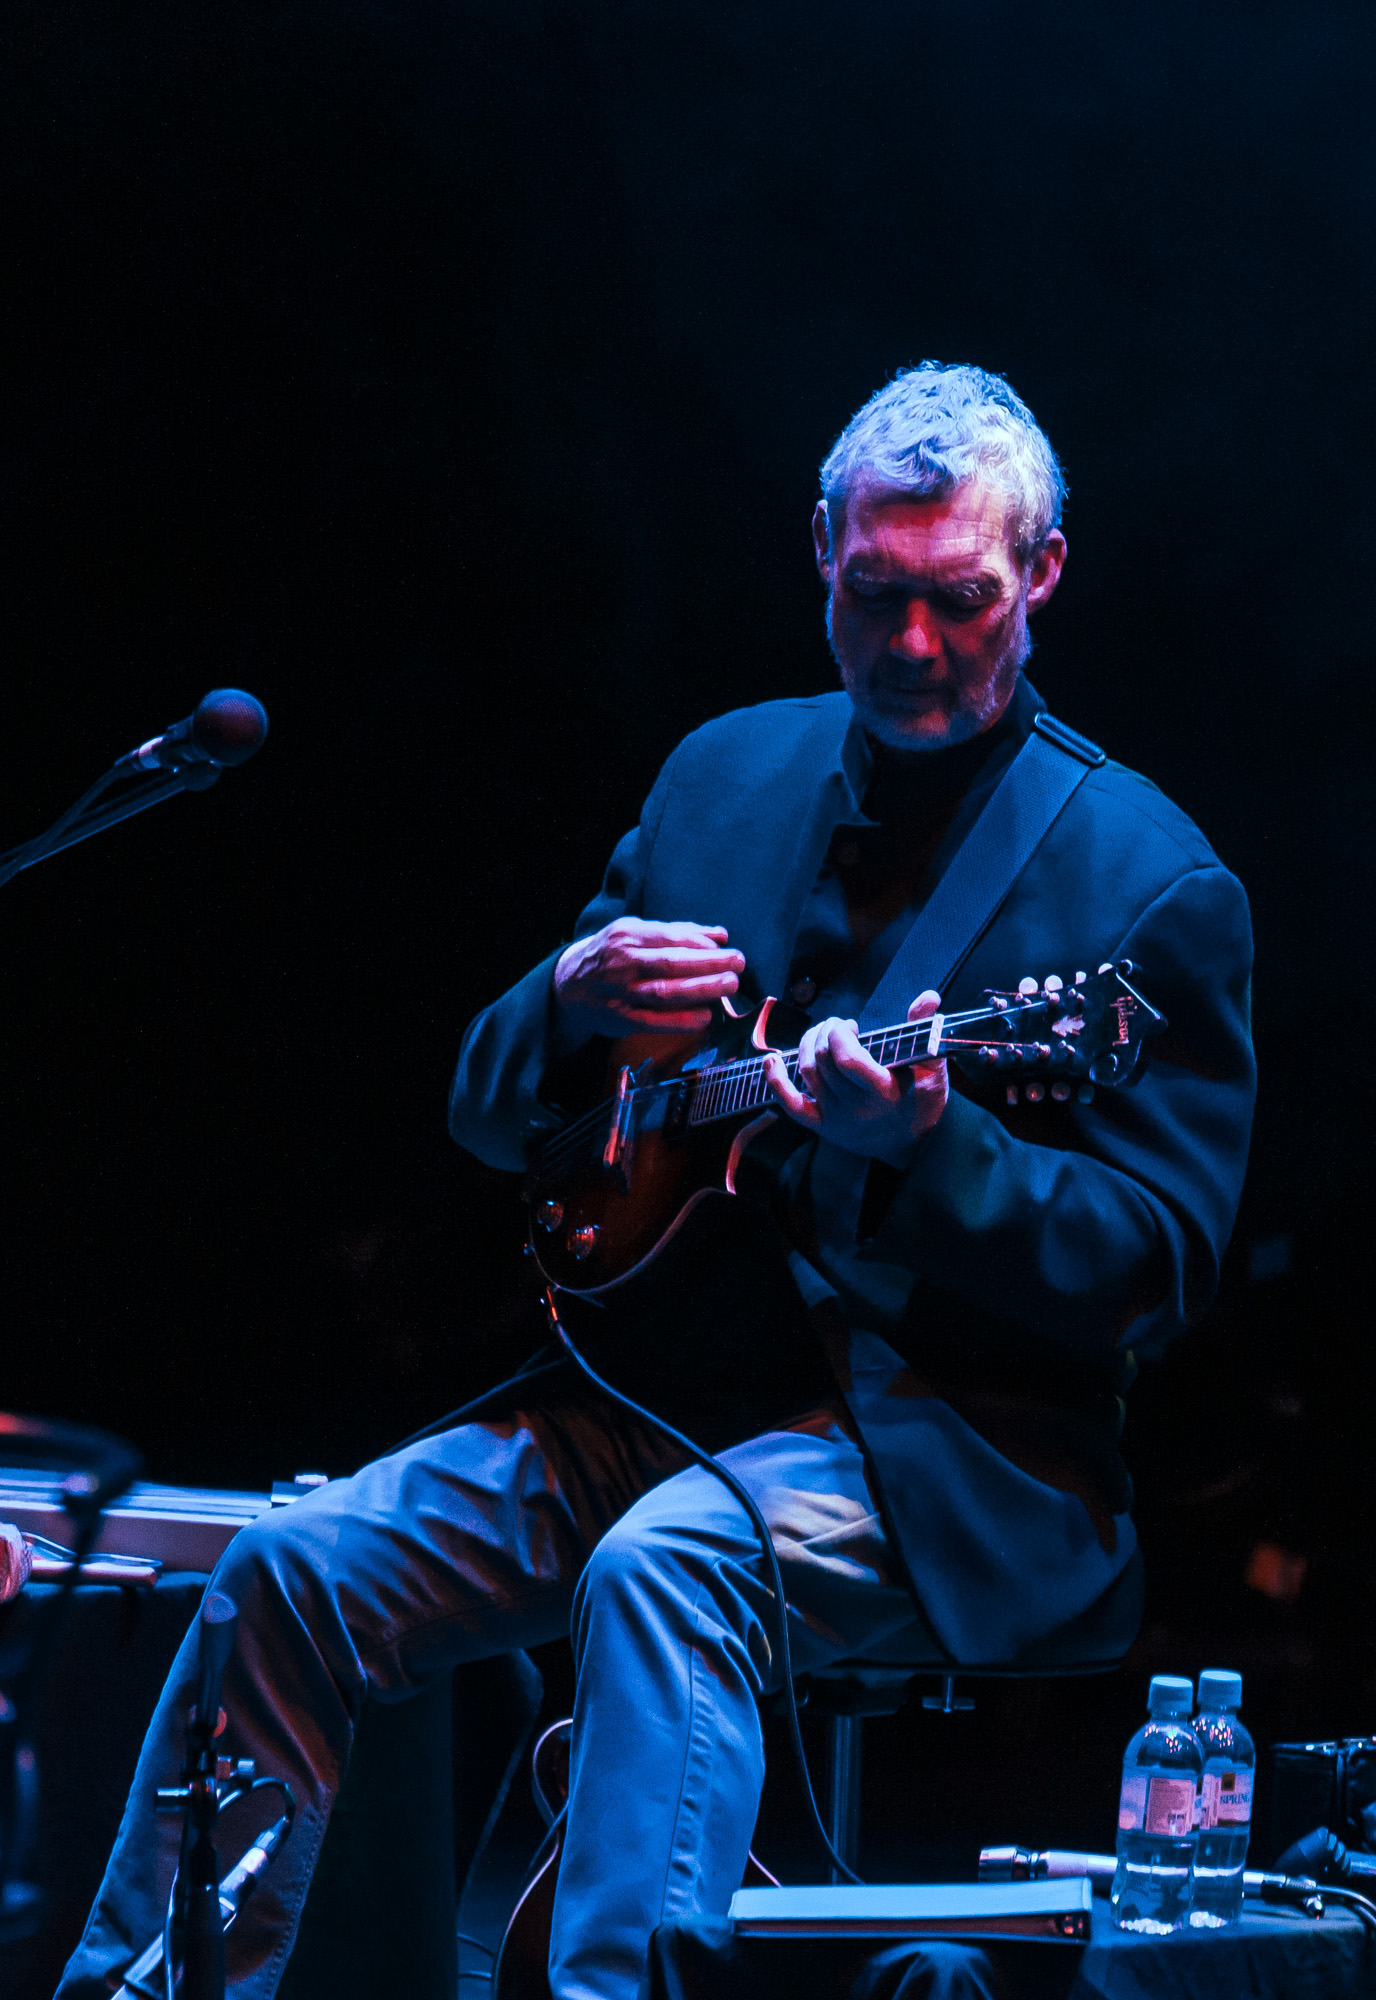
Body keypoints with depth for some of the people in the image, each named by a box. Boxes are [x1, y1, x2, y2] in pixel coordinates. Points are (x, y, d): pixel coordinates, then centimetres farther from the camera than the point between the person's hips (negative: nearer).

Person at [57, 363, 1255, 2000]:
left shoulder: (1151, 883, -5)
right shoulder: (727, 776, 13)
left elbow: (1157, 1264, -11)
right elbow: (484, 1110, 16)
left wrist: (928, 1147, -28)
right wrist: (575, 996, -7)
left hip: (953, 1451, -6)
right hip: (657, 1386, 6)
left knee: (666, 1564, -36)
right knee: (294, 1572, -12)